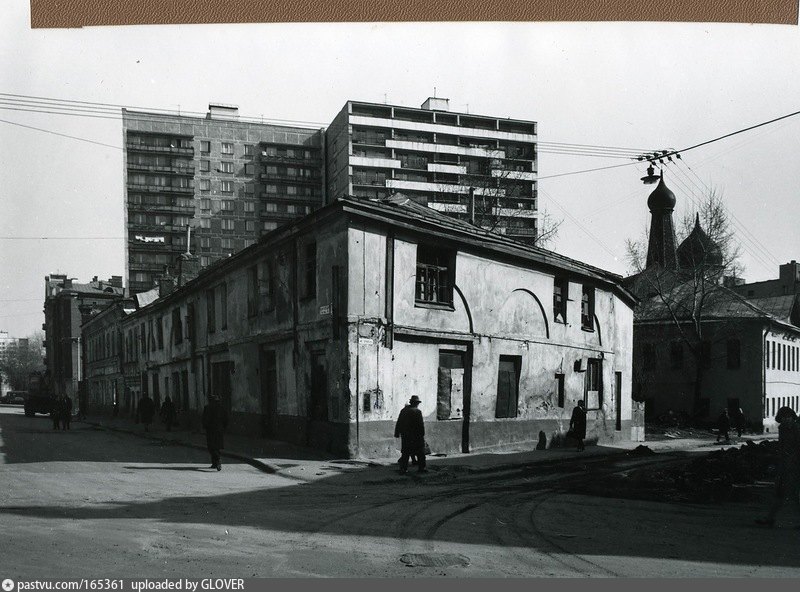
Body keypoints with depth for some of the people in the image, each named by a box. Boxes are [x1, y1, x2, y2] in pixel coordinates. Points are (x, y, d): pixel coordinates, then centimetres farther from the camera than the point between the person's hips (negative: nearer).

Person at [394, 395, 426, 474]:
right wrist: (422, 434, -8)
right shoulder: (417, 411, -10)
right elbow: (421, 424, -14)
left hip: (405, 435, 5)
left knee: (405, 452, 9)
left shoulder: (403, 410, 8)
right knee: (420, 452, 5)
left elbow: (398, 422, 10)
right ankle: (421, 468, 7)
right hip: (415, 435, -5)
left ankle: (403, 468, 5)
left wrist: (397, 433, 14)